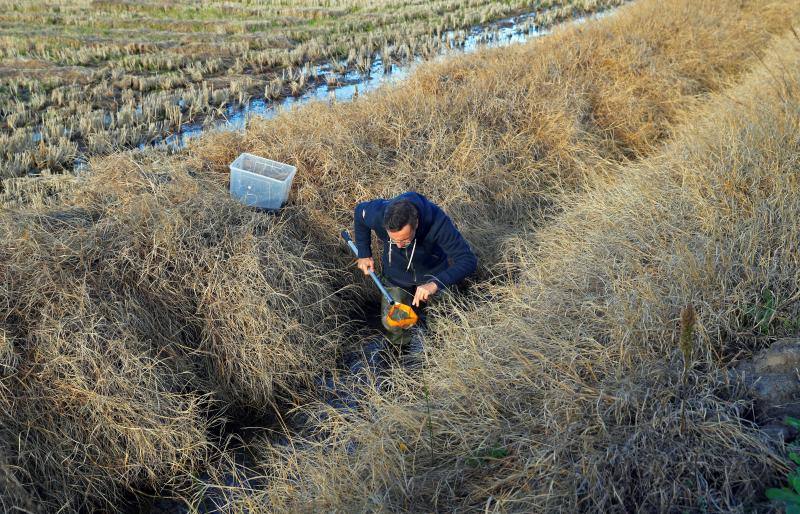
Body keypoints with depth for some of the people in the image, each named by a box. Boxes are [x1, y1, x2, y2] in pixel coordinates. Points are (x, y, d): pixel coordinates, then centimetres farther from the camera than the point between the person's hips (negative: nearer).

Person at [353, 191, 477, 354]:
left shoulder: (437, 221, -41)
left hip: (433, 272, -1)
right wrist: (364, 254, -6)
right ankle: (401, 351, 32)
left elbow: (468, 260, -38)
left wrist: (436, 284, -52)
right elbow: (359, 212, -8)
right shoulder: (377, 214, -34)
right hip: (396, 275, 1)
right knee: (392, 324, -2)